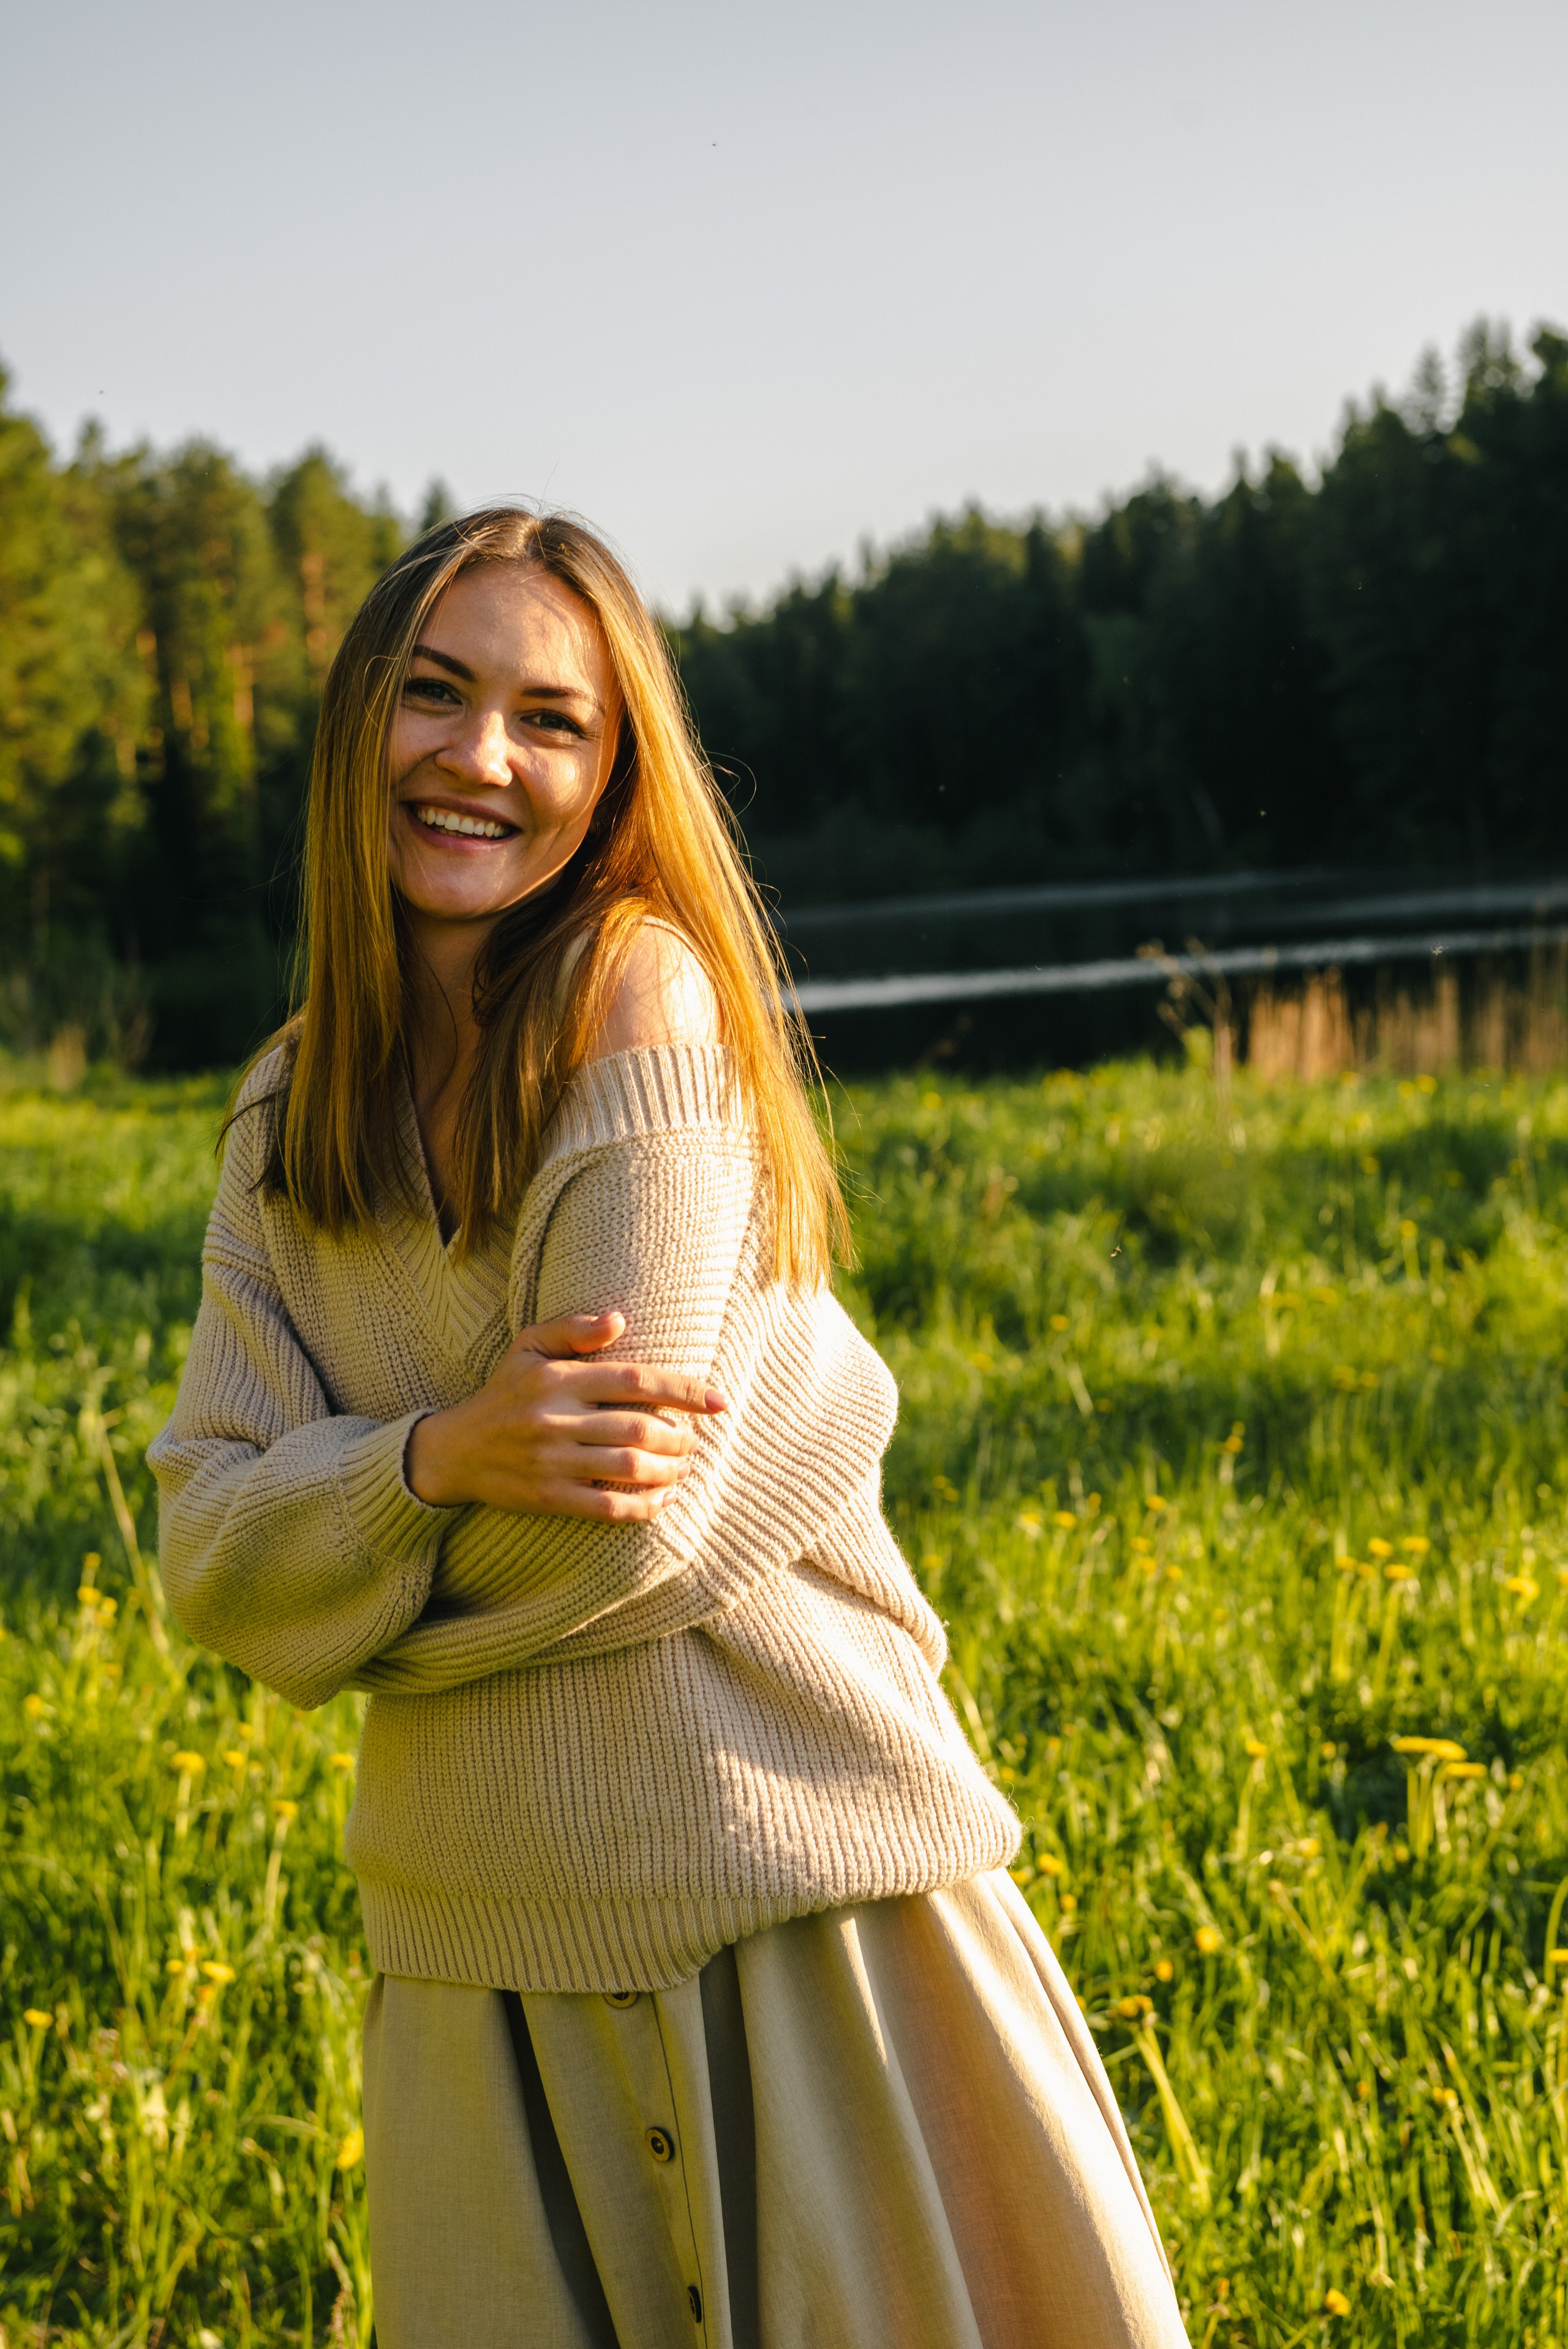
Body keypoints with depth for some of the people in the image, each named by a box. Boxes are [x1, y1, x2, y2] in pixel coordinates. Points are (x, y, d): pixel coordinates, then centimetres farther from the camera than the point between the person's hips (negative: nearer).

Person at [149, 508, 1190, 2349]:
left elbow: (624, 1534, -17)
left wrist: (339, 1596, -1)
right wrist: (435, 1459, -20)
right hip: (478, 1939, 5)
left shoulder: (644, 988, -11)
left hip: (792, 1886, -5)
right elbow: (213, 1557, -1)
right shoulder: (292, 1109, 7)